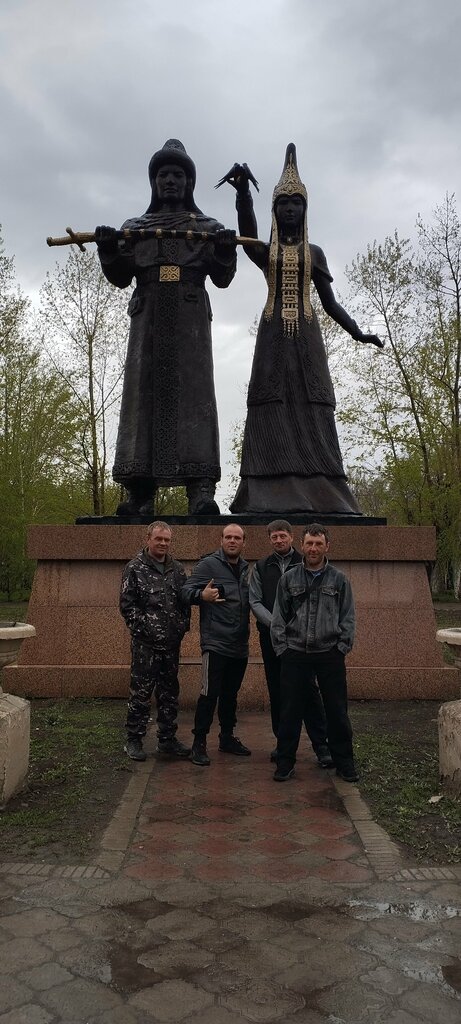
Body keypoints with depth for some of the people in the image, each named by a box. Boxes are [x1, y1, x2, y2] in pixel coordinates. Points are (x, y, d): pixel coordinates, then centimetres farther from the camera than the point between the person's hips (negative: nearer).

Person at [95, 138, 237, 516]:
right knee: (143, 392, -10)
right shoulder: (135, 227, 23)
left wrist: (225, 250, -12)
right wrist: (108, 249, -7)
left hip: (190, 318, -1)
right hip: (149, 317, 2)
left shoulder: (208, 227, 19)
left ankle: (201, 490, -23)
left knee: (193, 391, -14)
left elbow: (222, 278, 8)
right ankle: (140, 492, -13)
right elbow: (120, 276, 12)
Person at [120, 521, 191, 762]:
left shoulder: (177, 569, 11)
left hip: (172, 643, 5)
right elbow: (127, 605, -8)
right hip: (146, 643, -5)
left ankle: (167, 740, 23)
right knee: (141, 692, 0)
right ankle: (134, 740, 14)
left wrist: (183, 626, 4)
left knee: (170, 693, 12)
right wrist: (145, 628, -13)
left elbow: (185, 600, 16)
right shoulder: (135, 568, -4)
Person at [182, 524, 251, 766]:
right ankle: (199, 742, 4)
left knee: (230, 694, 16)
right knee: (209, 694, -7)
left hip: (240, 645, 7)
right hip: (215, 643, -6)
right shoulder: (208, 564, -6)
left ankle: (227, 737, 29)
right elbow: (186, 590, -13)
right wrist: (201, 594, -32)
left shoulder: (246, 568, 14)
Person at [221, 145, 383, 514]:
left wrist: (357, 333, -1)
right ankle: (273, 496, -14)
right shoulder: (264, 251, 11)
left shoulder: (315, 253, 15)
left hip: (306, 335, 1)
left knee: (311, 408, -8)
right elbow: (247, 233, -13)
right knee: (272, 406, -11)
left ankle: (318, 495, -11)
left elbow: (330, 302, 13)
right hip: (273, 335, -1)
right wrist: (243, 189, -31)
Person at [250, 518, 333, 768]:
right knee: (277, 692, 8)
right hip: (271, 637, 3)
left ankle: (321, 745, 0)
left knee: (309, 690, -5)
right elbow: (255, 602, 3)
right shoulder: (261, 567, 10)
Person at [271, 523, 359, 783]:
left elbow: (348, 618, 5)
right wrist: (282, 648, 1)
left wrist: (342, 647, -3)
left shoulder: (339, 579, 4)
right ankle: (285, 762, 19)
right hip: (295, 654, 1)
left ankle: (344, 761, 21)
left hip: (330, 655, 0)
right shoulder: (289, 578, 5)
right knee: (290, 711, 6)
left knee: (337, 710, 6)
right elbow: (279, 617, 7)